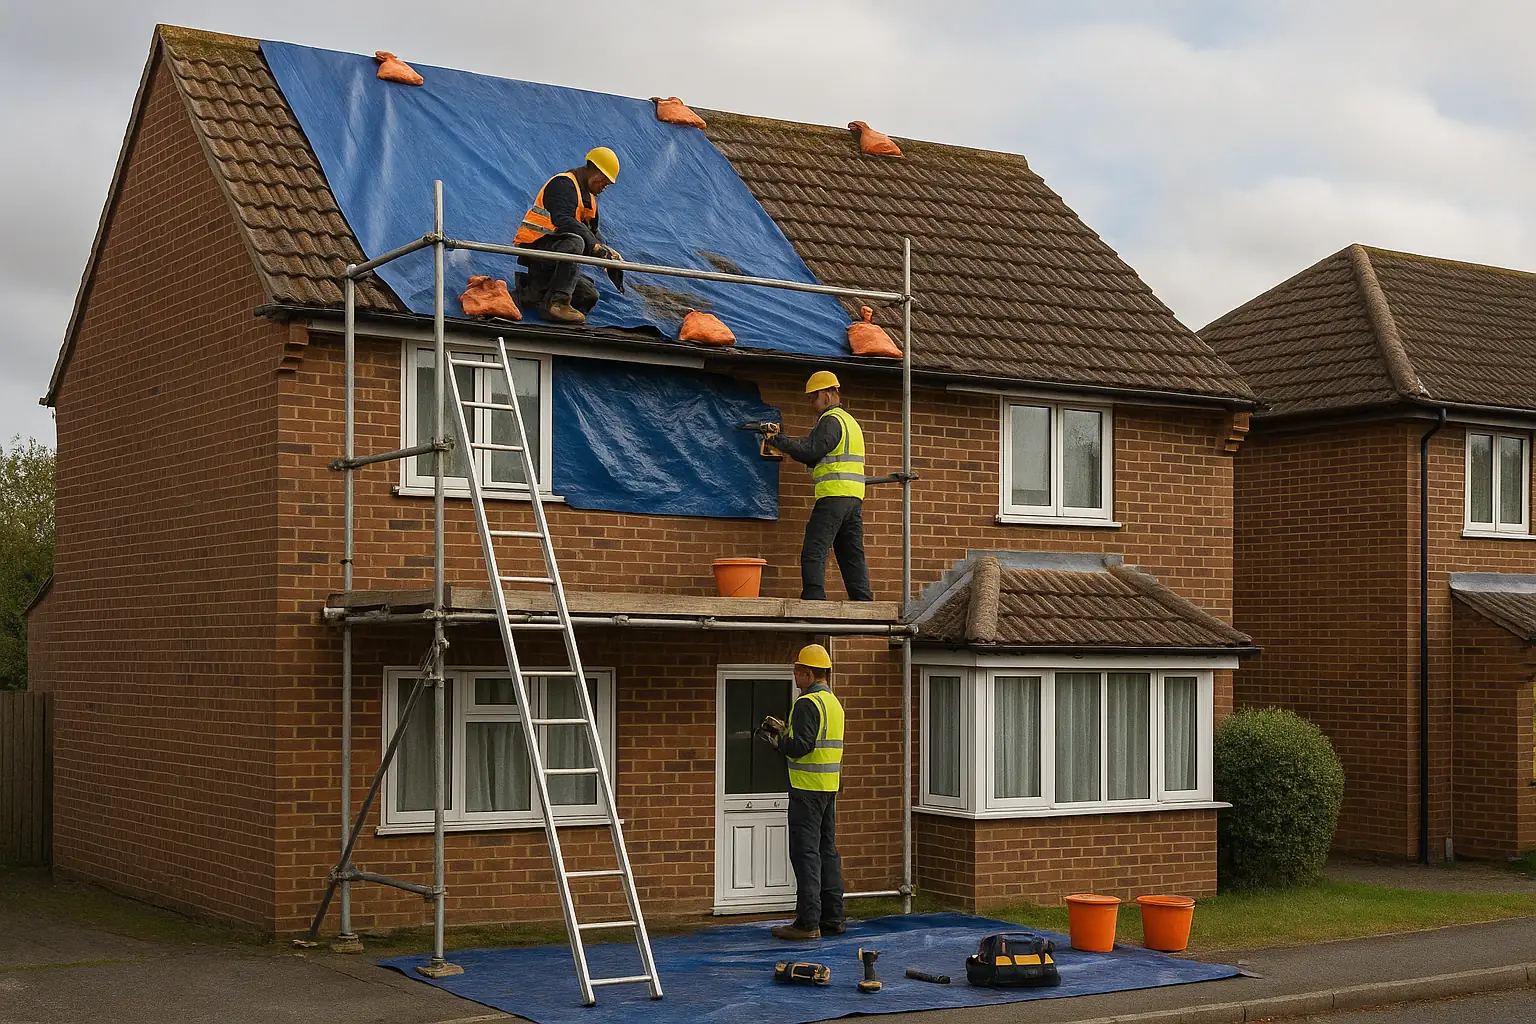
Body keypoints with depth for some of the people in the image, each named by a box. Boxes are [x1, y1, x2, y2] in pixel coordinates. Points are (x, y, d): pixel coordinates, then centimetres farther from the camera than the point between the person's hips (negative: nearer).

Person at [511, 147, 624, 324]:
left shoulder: (588, 197, 20)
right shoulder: (563, 184, -12)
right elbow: (563, 221, -29)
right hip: (533, 245, -10)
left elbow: (592, 233, 23)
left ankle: (532, 287, 12)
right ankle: (558, 301, -37)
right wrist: (595, 245, -37)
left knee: (589, 296, -1)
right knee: (575, 242, -37)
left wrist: (607, 253, 3)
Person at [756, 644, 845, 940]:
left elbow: (801, 746, -22)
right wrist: (784, 732, 17)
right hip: (829, 787, 10)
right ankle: (832, 918, 17)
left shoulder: (807, 703, -15)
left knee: (806, 853, -7)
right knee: (827, 851, 13)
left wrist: (778, 740, -4)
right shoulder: (834, 703, 17)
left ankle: (808, 922, -6)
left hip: (807, 789, -9)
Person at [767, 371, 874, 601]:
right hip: (854, 498, 9)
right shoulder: (850, 421, 24)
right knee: (852, 554, 9)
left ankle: (813, 600, -18)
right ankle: (863, 602, 6)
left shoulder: (831, 420, -7)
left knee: (813, 552, -10)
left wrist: (778, 441, -6)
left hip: (834, 495, -9)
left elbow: (811, 451, -15)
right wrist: (787, 445, 13)